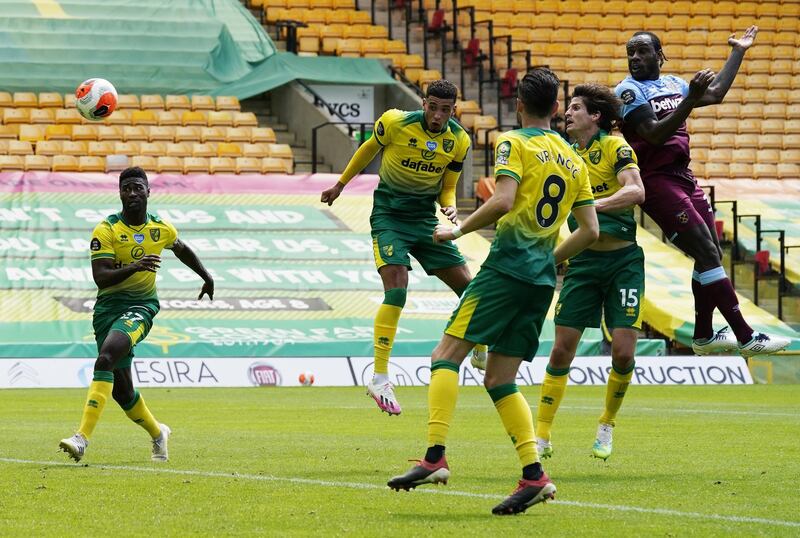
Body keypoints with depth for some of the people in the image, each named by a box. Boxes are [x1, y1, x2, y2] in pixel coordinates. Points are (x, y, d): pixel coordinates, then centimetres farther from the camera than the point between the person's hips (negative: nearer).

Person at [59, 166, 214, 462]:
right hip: (108, 306, 1)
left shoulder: (162, 229, 4)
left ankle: (82, 438, -35)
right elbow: (100, 278, -16)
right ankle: (157, 433, 36)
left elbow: (181, 250, 28)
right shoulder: (105, 230, -7)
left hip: (141, 305, -1)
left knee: (105, 359, -29)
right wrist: (134, 267, -32)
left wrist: (206, 277, 40)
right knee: (121, 389, 6)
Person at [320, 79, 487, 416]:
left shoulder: (459, 141, -4)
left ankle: (481, 354, 31)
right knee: (396, 289, -22)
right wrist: (341, 184, 15)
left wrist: (450, 207, -14)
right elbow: (369, 149, 4)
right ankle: (380, 378, -21)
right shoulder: (396, 123, -15)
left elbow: (447, 187, 8)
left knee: (467, 287, 3)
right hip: (389, 215, -4)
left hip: (425, 218, 4)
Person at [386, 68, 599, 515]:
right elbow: (591, 231, 14)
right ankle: (534, 475, -2)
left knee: (446, 355, -7)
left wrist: (459, 229, -5)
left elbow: (503, 201, -18)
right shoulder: (574, 160, 17)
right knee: (499, 380, 10)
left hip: (507, 267, -7)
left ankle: (436, 458, -22)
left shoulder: (514, 143, -2)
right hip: (543, 279, 7)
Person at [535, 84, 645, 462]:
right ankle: (542, 436, 5)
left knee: (623, 352, -9)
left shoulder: (615, 147, -6)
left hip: (623, 260, -4)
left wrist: (591, 204, -31)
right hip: (583, 260, 4)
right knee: (562, 350, -2)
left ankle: (606, 425, 15)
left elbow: (636, 192, -22)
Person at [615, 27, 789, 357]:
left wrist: (738, 52, 31)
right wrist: (691, 98, -30)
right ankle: (745, 338, -13)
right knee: (708, 254, -12)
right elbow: (656, 134, -22)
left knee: (711, 255, 10)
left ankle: (703, 336, 22)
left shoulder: (673, 84, 13)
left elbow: (716, 94, 26)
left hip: (684, 178, 8)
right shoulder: (629, 90, -10)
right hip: (657, 181, -8)